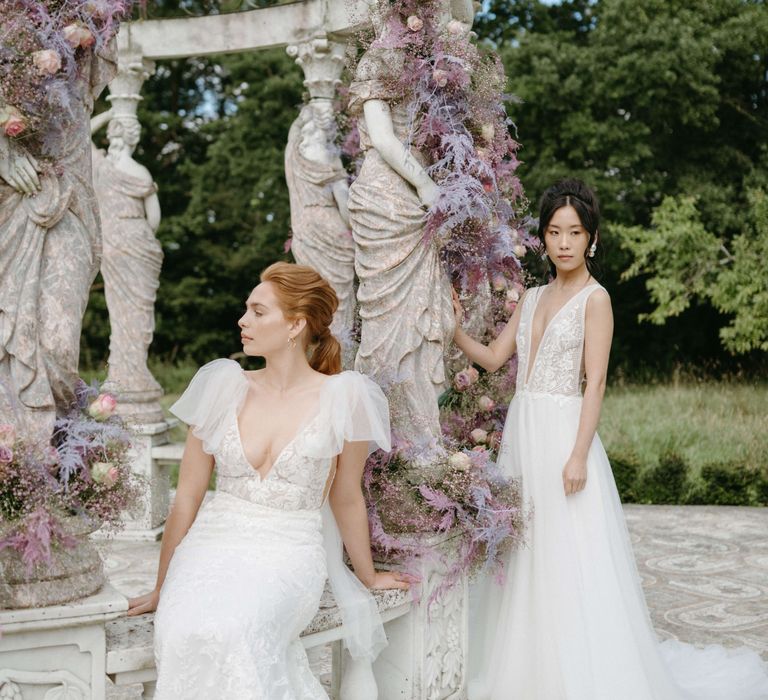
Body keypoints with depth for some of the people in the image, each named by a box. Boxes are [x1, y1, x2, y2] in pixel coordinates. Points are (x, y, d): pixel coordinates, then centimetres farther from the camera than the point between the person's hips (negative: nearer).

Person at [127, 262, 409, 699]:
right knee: (184, 632, -32)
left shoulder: (342, 397, -2)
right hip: (213, 544, 2)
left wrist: (367, 576, 21)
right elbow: (187, 499, 10)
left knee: (230, 630, -33)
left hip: (290, 553, -2)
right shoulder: (224, 387, 5)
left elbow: (346, 500, 11)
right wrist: (162, 587, 13)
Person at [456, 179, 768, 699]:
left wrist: (578, 456, -18)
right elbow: (493, 358, 14)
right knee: (523, 555, 10)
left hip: (562, 434, -7)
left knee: (568, 558, -5)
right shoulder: (533, 298, 14)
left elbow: (595, 383, -12)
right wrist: (456, 325, -1)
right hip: (521, 433, 7)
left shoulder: (594, 297, -6)